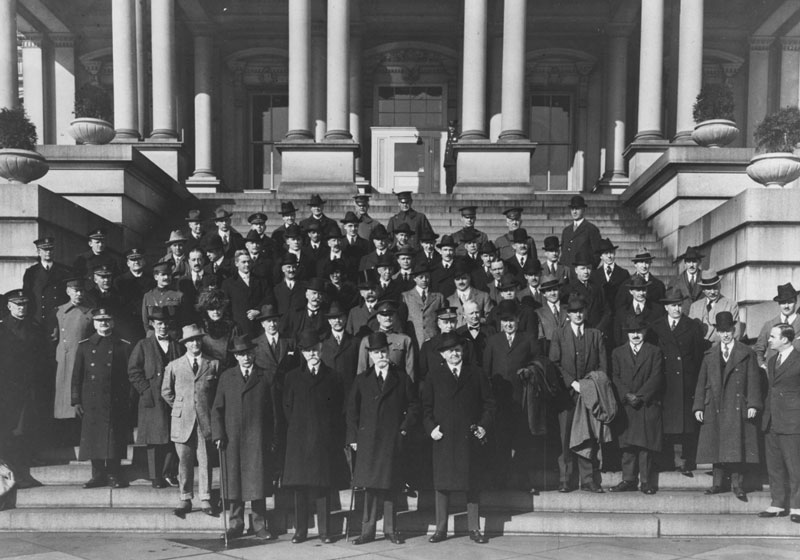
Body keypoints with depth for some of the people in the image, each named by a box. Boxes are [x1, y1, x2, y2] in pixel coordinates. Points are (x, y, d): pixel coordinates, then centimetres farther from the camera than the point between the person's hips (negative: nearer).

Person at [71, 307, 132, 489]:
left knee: (114, 439, -1)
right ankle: (98, 475, 13)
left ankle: (113, 475, 8)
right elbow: (76, 376, 9)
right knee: (93, 439, 3)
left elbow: (129, 376, 5)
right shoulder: (84, 346, 9)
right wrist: (76, 401, 3)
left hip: (115, 404, -1)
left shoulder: (124, 346, 5)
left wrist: (128, 401, 0)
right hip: (91, 403, 1)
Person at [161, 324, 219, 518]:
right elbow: (166, 392, 15)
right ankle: (185, 500, 10)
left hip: (205, 420, 0)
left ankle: (205, 500, 9)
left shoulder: (213, 364, 5)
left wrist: (210, 409, 6)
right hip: (182, 421, 0)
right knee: (184, 462, 2)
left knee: (205, 461, 1)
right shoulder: (174, 366, 7)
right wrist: (179, 407, 10)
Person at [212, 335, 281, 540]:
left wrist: (275, 440, 0)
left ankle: (260, 524, 8)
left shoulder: (266, 378, 4)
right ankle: (236, 524, 15)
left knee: (258, 482, -1)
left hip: (258, 439, -2)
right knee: (234, 481, 5)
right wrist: (218, 434, -3)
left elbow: (275, 412, 4)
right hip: (232, 438, 2)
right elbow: (217, 409, 9)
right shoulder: (226, 377, 10)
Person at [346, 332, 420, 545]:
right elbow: (352, 410, 11)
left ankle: (390, 530, 13)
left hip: (392, 440, -1)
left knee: (390, 485, 3)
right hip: (368, 440, 1)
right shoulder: (361, 380, 10)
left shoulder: (401, 378, 6)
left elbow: (413, 407, 8)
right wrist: (353, 437, 4)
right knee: (370, 485, 0)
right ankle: (368, 531, 6)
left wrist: (404, 428, -3)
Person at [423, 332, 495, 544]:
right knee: (442, 484, 2)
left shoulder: (476, 374, 8)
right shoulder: (434, 377, 8)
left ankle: (474, 529, 13)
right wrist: (431, 428, -6)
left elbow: (489, 402, 7)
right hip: (444, 437, 0)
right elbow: (426, 406, 7)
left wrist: (485, 425, -4)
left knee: (472, 483, 4)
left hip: (470, 437, 0)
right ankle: (441, 529, 11)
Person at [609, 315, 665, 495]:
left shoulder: (654, 352, 7)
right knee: (628, 445, 1)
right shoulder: (618, 353, 13)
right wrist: (626, 395, -10)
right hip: (626, 406, 2)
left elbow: (656, 378, -2)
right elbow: (615, 377, 6)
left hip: (648, 405, -2)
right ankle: (629, 481, 6)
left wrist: (639, 396, -12)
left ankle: (646, 482, 3)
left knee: (646, 444, -3)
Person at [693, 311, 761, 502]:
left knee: (738, 447, -3)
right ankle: (718, 483, 12)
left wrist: (753, 404, -10)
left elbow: (754, 381, 0)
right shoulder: (710, 355, 10)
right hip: (715, 408, 2)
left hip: (738, 408, -2)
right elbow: (701, 382, 10)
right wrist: (698, 406, 3)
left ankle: (737, 484, 6)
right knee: (716, 446, 4)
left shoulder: (746, 354, 4)